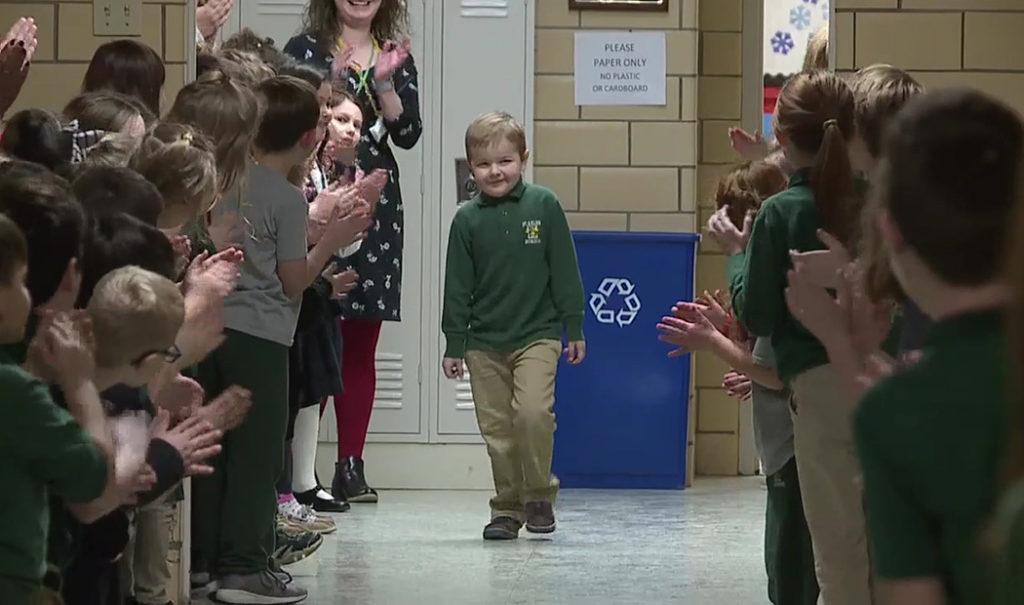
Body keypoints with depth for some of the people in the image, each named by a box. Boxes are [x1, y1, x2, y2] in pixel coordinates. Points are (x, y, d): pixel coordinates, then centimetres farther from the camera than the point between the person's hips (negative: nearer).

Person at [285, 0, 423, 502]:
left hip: (375, 206, 4)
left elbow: (408, 133, 4)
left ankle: (351, 466, 9)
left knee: (361, 343, 5)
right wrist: (332, 79, -17)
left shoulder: (397, 59, 13)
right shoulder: (305, 50, 3)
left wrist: (384, 84, -8)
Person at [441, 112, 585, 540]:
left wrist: (574, 328, 2)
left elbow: (564, 271, 2)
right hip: (484, 341, 2)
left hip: (537, 334, -2)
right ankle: (507, 508, 16)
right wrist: (454, 344, 4)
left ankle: (538, 495, 0)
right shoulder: (467, 219, 1)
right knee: (496, 428, 4)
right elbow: (457, 285, 6)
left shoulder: (543, 206, -3)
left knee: (533, 412, -19)